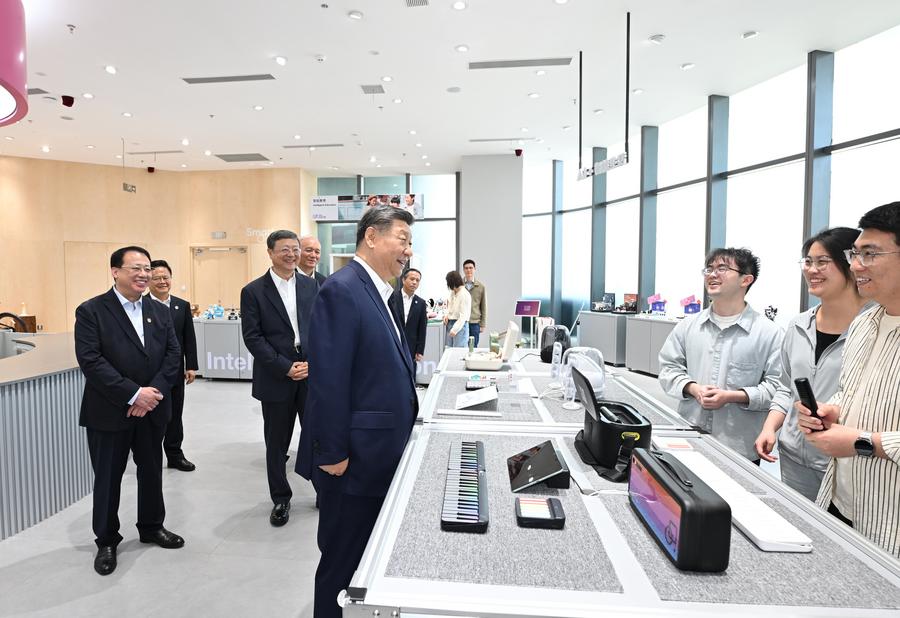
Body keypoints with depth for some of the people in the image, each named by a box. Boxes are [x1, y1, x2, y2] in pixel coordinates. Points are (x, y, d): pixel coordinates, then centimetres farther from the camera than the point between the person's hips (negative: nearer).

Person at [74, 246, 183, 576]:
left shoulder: (160, 311, 6)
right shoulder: (91, 311, -8)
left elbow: (173, 354, 2)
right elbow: (90, 361, -17)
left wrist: (154, 391, -13)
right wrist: (133, 394, -22)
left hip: (152, 409, 4)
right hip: (109, 411, -4)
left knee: (152, 471, 16)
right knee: (108, 477, 10)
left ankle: (151, 527, 35)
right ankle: (106, 540, 28)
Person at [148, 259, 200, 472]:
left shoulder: (182, 306, 6)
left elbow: (189, 338, 7)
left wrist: (191, 366, 2)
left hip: (175, 372, 4)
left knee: (175, 415, 13)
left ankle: (175, 455, 26)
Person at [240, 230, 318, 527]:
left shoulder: (312, 286, 7)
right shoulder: (253, 291, -3)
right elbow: (253, 338, -7)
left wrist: (312, 362, -8)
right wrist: (285, 368, -13)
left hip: (312, 374, 2)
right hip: (276, 379, -2)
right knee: (276, 443, 11)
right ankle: (280, 499, 29)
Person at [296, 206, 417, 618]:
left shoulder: (375, 290, 11)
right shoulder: (342, 290, -20)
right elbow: (328, 379, -24)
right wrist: (333, 453, -21)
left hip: (378, 454, 9)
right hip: (354, 458, -9)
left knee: (371, 560, 24)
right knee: (344, 563, 11)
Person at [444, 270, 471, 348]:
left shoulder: (464, 295, -15)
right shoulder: (452, 292, 10)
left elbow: (463, 316, -17)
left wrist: (455, 329, -21)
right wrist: (446, 315, 1)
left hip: (460, 325, -8)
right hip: (450, 324, 8)